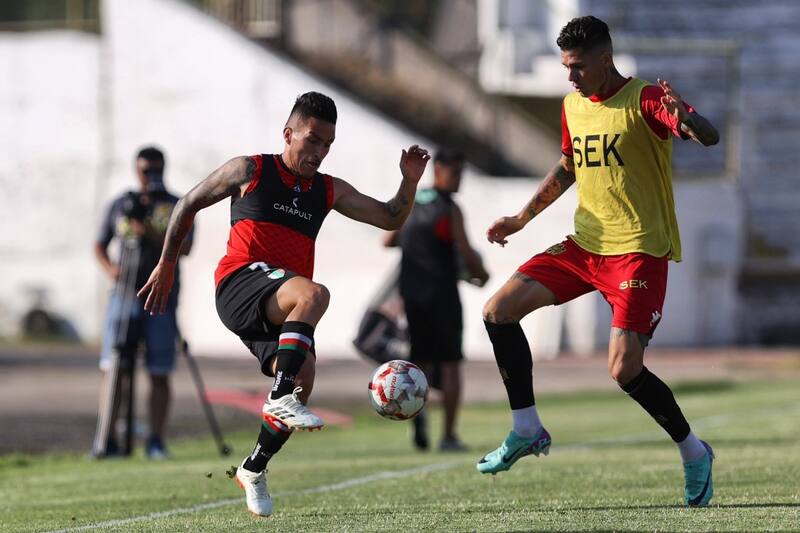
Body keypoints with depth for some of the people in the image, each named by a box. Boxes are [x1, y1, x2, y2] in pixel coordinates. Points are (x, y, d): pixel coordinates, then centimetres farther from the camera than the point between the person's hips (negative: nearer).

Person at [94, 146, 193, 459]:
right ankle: (108, 441, -4)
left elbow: (185, 248, -9)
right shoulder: (121, 205, 12)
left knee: (159, 374, -2)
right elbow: (100, 246, 18)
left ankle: (156, 442, 2)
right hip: (124, 295, 2)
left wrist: (152, 234, -23)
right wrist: (109, 267, -3)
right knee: (112, 369, -6)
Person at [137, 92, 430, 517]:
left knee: (302, 379, -15)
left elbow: (390, 219, 21)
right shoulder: (250, 171, 8)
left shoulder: (329, 191, 21)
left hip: (278, 308, 6)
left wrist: (410, 181, 3)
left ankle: (254, 470, 5)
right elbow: (189, 204, 15)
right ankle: (281, 398, -37)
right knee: (313, 294, -33)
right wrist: (166, 266, 14)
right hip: (241, 282, -5)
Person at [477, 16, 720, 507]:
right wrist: (521, 218, 25)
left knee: (625, 370, -16)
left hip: (639, 251, -8)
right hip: (584, 245, 8)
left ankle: (694, 454, 6)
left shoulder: (644, 100, -13)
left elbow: (709, 138, -28)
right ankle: (527, 430, 8)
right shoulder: (573, 106, 10)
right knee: (499, 310, -2)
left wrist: (684, 116, -50)